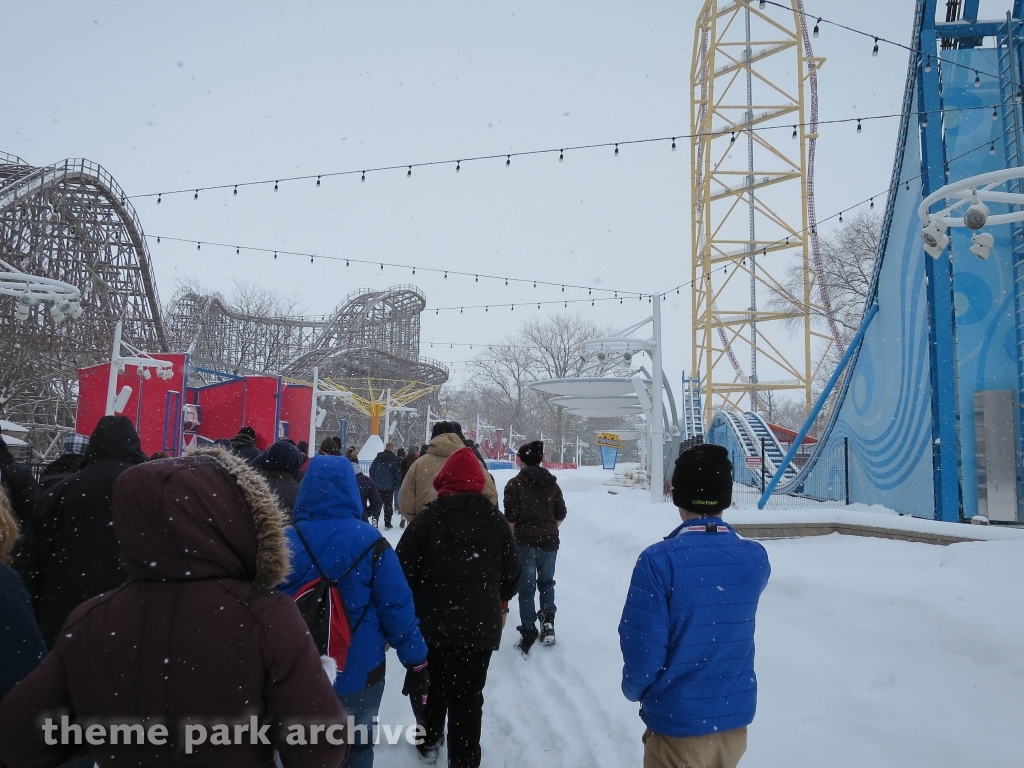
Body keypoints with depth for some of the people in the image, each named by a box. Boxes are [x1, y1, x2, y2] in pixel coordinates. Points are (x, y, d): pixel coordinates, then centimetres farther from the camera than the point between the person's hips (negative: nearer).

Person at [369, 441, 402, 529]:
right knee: (388, 505, 5)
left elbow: (371, 470, 6)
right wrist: (397, 485, 2)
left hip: (377, 486, 3)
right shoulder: (395, 460, -7)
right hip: (389, 487, -3)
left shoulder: (378, 458, 5)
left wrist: (373, 482, 12)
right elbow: (398, 474, -8)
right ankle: (387, 523, 4)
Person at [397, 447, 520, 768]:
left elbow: (403, 573, -8)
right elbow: (511, 577, 4)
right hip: (480, 627, 0)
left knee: (433, 684, 23)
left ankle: (429, 741, 42)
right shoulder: (496, 521, -2)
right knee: (469, 696, 9)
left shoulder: (427, 519, -10)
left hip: (432, 624, 0)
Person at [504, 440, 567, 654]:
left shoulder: (515, 484, -6)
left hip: (525, 540, -3)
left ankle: (528, 633, 4)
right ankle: (548, 621, 8)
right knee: (546, 581, 20)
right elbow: (561, 515, 7)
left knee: (526, 586, 4)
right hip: (549, 540, 3)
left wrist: (512, 537, 3)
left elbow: (510, 517, -11)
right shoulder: (552, 483, 6)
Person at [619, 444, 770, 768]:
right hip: (736, 718, 5)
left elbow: (642, 648, -19)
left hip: (677, 722, -4)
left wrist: (633, 689, 2)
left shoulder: (659, 560, -23)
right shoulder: (756, 558, -8)